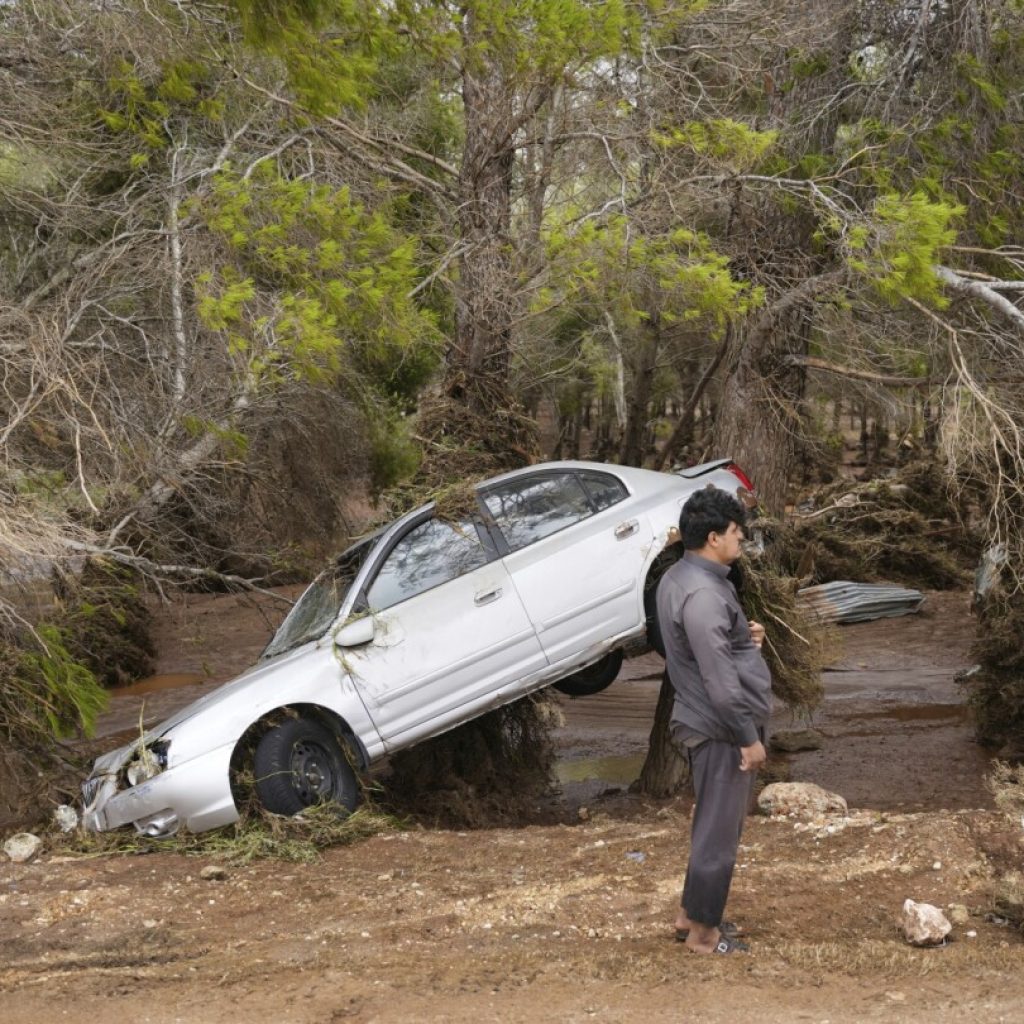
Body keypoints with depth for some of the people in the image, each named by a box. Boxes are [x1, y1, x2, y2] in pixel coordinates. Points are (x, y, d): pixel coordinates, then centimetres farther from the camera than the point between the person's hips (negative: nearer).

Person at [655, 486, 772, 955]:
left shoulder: (678, 577, 7)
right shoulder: (703, 593, -25)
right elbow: (720, 680, -25)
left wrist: (743, 637, 6)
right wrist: (749, 737, -19)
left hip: (706, 721, 10)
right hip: (720, 728, -10)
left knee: (714, 823, 21)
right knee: (720, 828, 2)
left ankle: (691, 913, 32)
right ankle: (703, 931, 15)